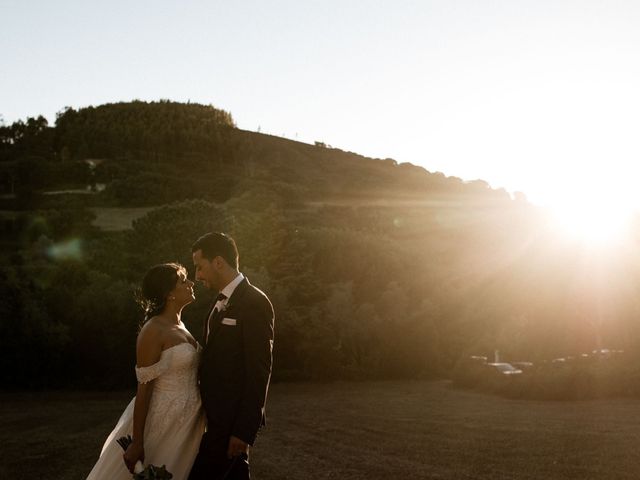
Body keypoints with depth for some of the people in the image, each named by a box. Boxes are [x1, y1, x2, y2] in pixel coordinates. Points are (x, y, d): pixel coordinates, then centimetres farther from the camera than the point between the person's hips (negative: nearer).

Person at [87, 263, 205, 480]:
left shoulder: (179, 326, 10)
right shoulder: (153, 331, -16)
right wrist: (137, 443, -18)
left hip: (187, 424, 8)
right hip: (162, 421, -8)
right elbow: (144, 388, -17)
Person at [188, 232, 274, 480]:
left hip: (233, 419, -9)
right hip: (219, 414, 9)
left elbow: (259, 371, -18)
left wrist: (245, 429, -20)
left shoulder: (254, 302, -16)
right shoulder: (221, 302, 12)